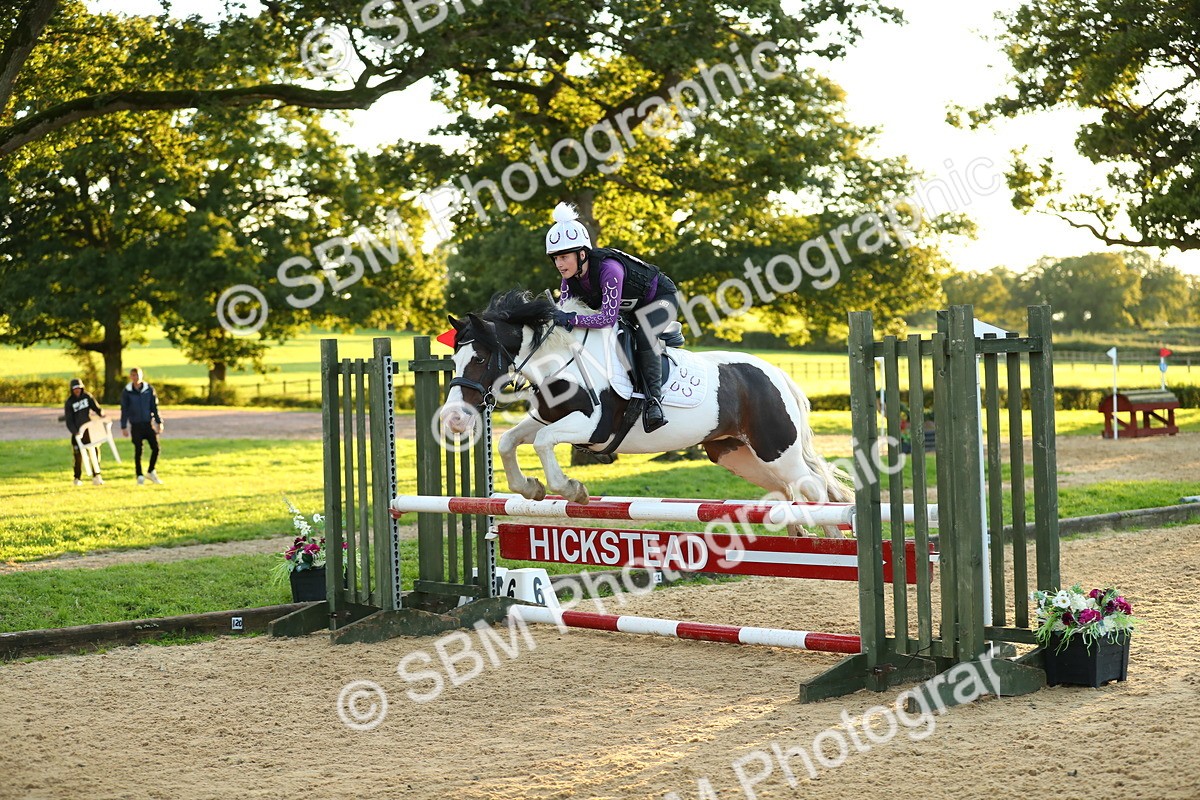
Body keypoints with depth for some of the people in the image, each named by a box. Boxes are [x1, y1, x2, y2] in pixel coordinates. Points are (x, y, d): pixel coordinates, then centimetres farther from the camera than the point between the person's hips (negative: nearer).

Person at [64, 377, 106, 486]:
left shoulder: (87, 396, 4)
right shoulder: (69, 402, -4)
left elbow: (96, 407, 1)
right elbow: (69, 420, -9)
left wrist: (102, 415, -21)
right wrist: (74, 431, -25)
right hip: (77, 432, -2)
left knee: (95, 452, -3)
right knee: (78, 455, 0)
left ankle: (96, 476, 2)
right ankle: (78, 478, 13)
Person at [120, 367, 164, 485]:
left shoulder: (149, 389, 2)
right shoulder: (127, 392, -2)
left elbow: (154, 407, 7)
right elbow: (124, 410, 2)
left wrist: (159, 422, 3)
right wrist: (123, 427, -2)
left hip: (149, 423, 2)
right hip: (136, 425, -1)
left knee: (155, 448, -4)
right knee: (138, 451, 1)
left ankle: (151, 472, 15)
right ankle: (140, 476, 10)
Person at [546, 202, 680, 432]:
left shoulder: (609, 269, -39)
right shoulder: (570, 276, -15)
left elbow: (609, 318, -41)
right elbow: (563, 310, -13)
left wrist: (572, 319, -46)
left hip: (661, 299, -9)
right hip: (630, 307, 9)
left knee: (644, 335, -36)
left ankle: (654, 400, -32)